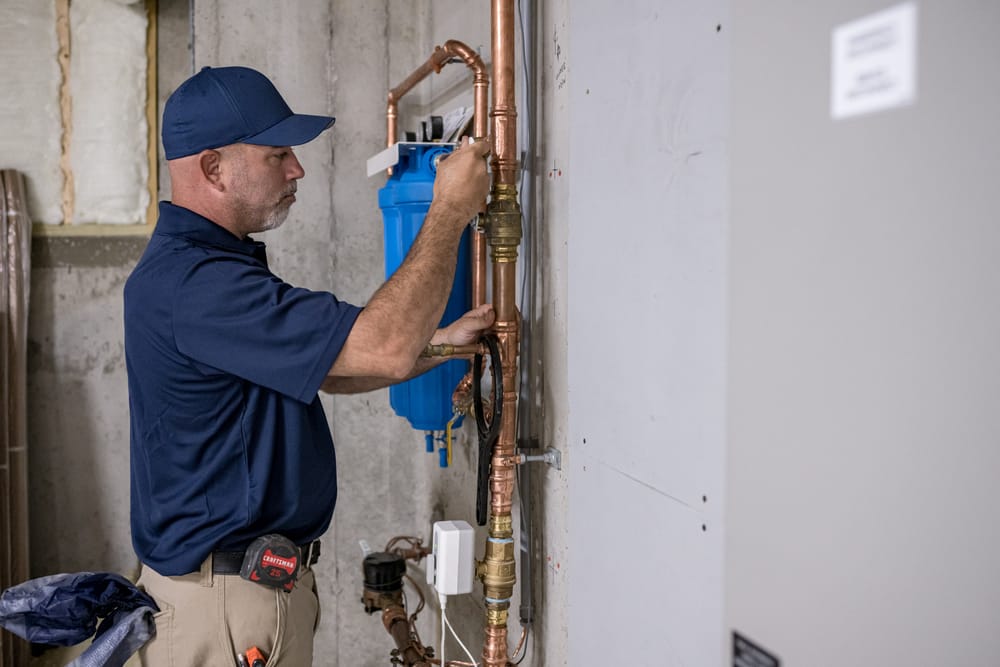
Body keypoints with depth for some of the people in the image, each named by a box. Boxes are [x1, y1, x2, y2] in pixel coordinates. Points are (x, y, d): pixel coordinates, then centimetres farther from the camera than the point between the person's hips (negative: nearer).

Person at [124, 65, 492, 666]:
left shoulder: (207, 262, 10)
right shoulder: (191, 283, -26)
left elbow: (321, 367, 14)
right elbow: (384, 348, -31)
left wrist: (440, 342, 4)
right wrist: (450, 211, -20)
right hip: (226, 601, -10)